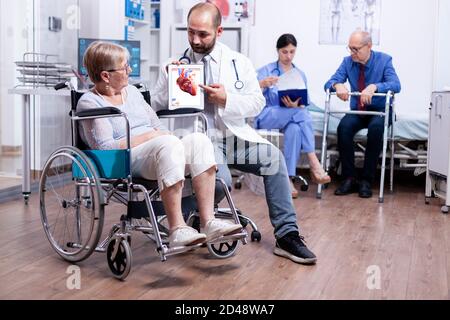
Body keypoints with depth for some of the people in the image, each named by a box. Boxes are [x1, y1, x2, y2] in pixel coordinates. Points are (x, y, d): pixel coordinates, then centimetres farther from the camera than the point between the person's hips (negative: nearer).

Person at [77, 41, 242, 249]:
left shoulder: (132, 91, 24)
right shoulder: (89, 103, 0)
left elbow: (158, 127, 23)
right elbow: (104, 148, -12)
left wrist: (161, 135, -2)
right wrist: (147, 136, -12)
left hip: (159, 151, 7)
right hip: (124, 163, -7)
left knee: (199, 140, -21)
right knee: (169, 143, -36)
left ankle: (208, 221, -28)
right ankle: (176, 229, -38)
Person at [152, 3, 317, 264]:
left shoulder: (240, 63, 10)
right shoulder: (173, 66, 7)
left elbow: (257, 103, 6)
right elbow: (156, 107, 6)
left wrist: (227, 99, -11)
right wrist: (170, 82, -12)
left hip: (234, 135, 2)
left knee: (274, 157, -25)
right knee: (221, 180, -32)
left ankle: (287, 235, -16)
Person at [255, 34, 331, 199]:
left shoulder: (300, 75, 15)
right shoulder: (266, 70, 6)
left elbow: (303, 105, 9)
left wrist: (295, 105, -16)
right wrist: (262, 84, -28)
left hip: (292, 118, 3)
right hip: (266, 117, -3)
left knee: (295, 128, -36)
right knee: (301, 114, -33)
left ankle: (288, 178, -36)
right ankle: (314, 164, -36)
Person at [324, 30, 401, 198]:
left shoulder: (384, 60, -6)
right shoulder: (348, 61, 1)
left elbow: (396, 85, -21)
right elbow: (329, 83, -3)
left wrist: (374, 86, -40)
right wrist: (337, 85, -28)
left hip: (379, 110, -2)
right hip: (357, 110, 3)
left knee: (376, 127, -36)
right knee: (343, 127, -30)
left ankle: (367, 180, -26)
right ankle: (349, 178, -21)